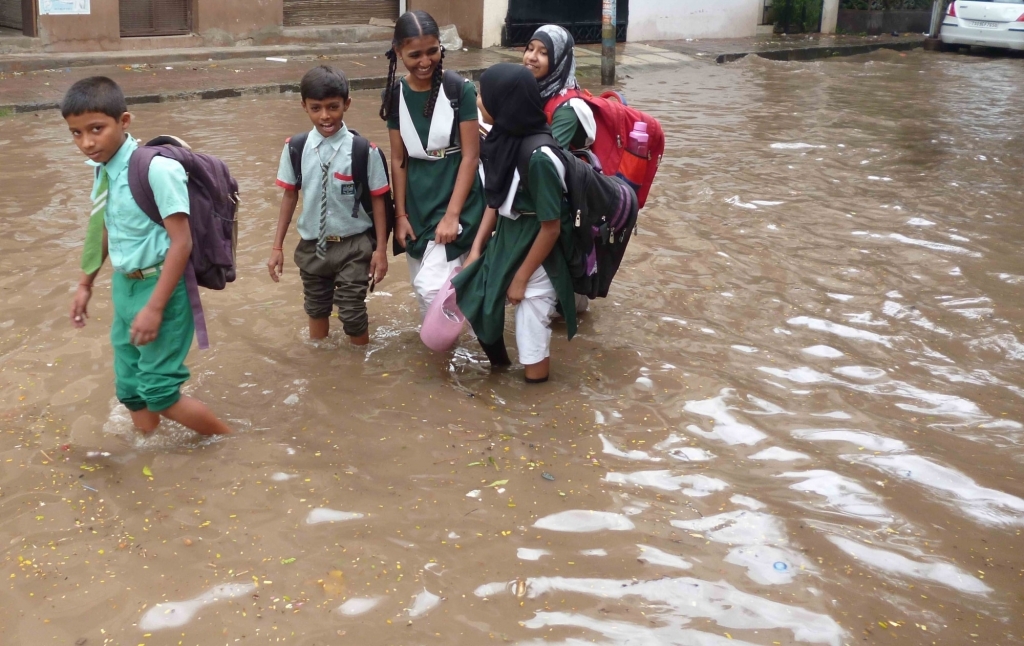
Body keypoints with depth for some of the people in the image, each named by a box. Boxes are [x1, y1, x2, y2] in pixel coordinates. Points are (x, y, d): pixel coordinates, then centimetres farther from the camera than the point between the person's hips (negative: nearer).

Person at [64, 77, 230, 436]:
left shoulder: (156, 169, -23)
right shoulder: (103, 170, 2)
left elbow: (182, 242, -22)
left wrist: (155, 307, -22)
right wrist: (86, 284, 26)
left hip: (160, 285, -8)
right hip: (124, 285, 8)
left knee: (158, 390, -4)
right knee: (129, 388, 15)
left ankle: (230, 442, 18)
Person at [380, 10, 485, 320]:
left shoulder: (460, 90, -13)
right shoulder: (395, 95, 0)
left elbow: (471, 156, -12)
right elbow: (398, 159, 5)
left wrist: (452, 214, -16)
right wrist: (400, 214, 2)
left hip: (455, 198, -4)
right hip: (417, 203, 5)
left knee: (433, 286, -14)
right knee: (423, 288, 13)